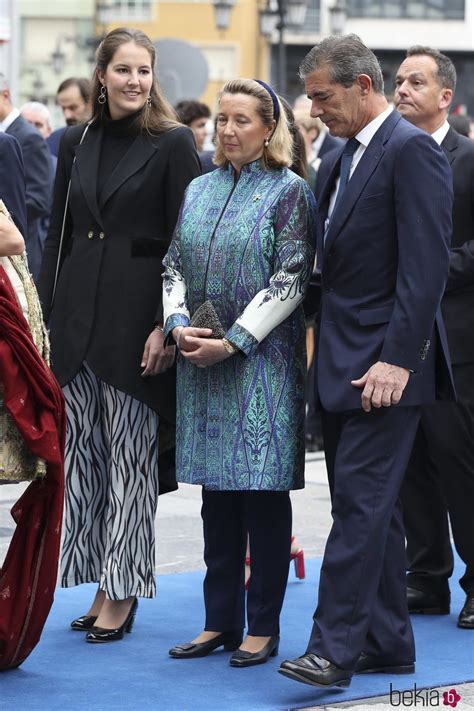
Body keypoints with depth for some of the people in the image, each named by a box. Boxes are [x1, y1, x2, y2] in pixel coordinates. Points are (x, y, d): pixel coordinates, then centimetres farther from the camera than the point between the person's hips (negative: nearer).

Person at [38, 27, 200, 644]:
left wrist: (168, 326, -14)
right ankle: (103, 589, 17)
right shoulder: (76, 143, 11)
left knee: (131, 457, 1)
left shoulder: (173, 144, -4)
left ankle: (121, 593, 9)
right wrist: (44, 317, 7)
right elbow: (57, 235, 13)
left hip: (137, 312, -5)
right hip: (76, 311, 5)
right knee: (83, 456, 8)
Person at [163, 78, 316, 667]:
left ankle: (263, 627, 6)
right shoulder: (199, 190, 12)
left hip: (263, 360, -5)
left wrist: (234, 341, -16)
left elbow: (291, 280, -11)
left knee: (263, 495, -1)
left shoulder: (289, 192, -4)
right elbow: (174, 265, 12)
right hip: (201, 361, 5)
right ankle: (220, 620, 17)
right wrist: (178, 324, -7)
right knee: (216, 495, 9)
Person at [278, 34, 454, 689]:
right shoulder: (349, 156, 18)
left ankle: (334, 647, -12)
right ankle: (388, 644, 18)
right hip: (343, 363, 10)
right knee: (369, 505, 11)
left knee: (362, 501, -11)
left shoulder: (411, 151, -11)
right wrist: (325, 351, 13)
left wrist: (396, 359, -22)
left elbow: (425, 266, -18)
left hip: (385, 363, -10)